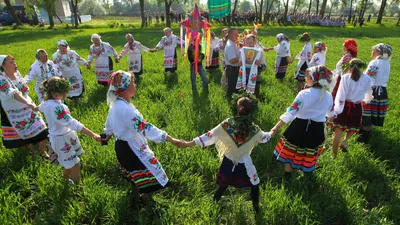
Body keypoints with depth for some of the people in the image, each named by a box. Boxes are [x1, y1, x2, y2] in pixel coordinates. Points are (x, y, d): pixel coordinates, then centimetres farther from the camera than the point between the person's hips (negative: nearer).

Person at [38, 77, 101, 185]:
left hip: (64, 135, 10)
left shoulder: (46, 102, -1)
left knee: (70, 164, 27)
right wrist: (94, 135, -37)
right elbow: (74, 124, -36)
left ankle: (67, 180, 50)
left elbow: (40, 108, 25)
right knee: (75, 165, -4)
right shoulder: (56, 107, -32)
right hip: (62, 139, -10)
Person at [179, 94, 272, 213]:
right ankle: (256, 208, 43)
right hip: (245, 164, -2)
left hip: (229, 162, 2)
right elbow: (264, 137, -1)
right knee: (255, 185, 25)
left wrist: (188, 144, -14)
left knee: (223, 185, 26)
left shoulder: (227, 124, -26)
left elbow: (209, 136, -21)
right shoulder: (254, 129, -24)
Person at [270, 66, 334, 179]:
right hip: (317, 129, 4)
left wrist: (276, 127, -22)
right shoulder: (329, 96, -4)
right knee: (309, 155, 25)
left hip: (300, 127, -4)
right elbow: (330, 114, 15)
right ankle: (308, 172, 46)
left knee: (290, 153, 16)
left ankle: (287, 176, 31)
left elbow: (290, 113, -24)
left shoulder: (304, 94, -21)